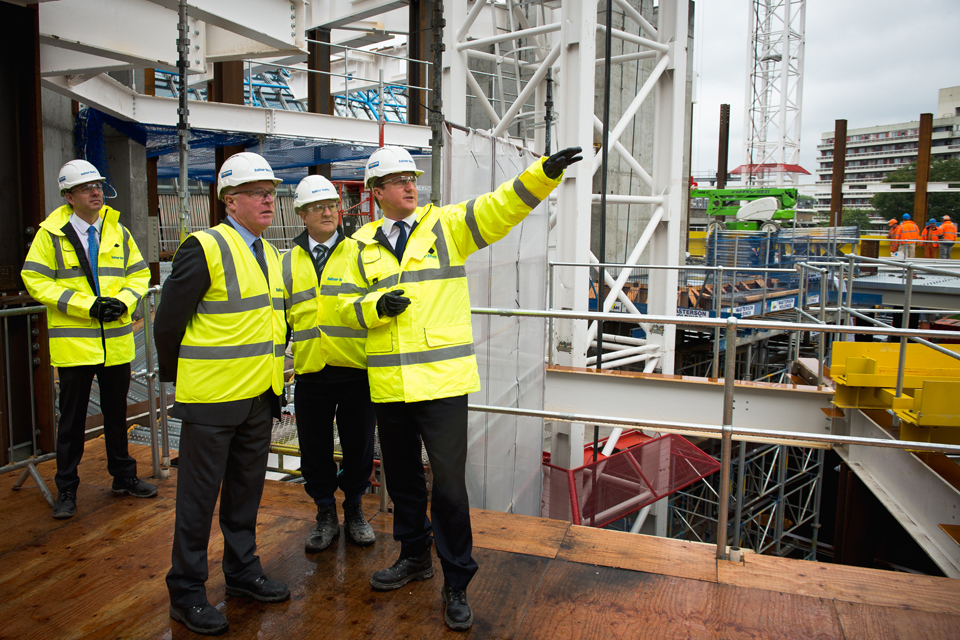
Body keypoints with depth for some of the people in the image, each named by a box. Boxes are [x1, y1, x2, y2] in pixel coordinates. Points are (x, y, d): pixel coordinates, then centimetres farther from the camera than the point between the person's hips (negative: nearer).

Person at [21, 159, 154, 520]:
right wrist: (85, 305, -18)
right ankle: (66, 490, 20)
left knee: (117, 413, 15)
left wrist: (124, 301, -10)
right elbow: (36, 280, -8)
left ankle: (124, 478, 30)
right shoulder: (51, 233, -4)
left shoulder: (118, 231, 8)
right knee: (72, 419, 6)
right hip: (73, 344, -3)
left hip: (116, 341, 4)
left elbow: (139, 274, 10)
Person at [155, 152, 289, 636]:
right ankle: (186, 592, 21)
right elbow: (169, 320, -9)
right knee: (199, 496, 6)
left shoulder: (269, 253, 12)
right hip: (212, 399, -7)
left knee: (246, 490, 18)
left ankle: (242, 571, 35)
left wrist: (267, 373, 15)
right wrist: (175, 376, 1)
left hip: (260, 397, 7)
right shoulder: (204, 248, -13)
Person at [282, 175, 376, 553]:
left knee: (358, 445, 9)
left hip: (356, 371, -2)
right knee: (315, 448, 10)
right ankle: (326, 514, 29)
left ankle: (354, 510, 30)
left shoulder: (359, 254, 4)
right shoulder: (289, 261, 11)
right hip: (310, 374, 2)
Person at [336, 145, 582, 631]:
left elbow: (503, 205, -12)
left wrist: (545, 172, -26)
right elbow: (348, 305, 9)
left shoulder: (448, 225, 1)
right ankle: (415, 556, 41)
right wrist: (376, 307, -12)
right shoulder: (364, 244, 10)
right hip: (389, 386, 4)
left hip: (442, 380, -4)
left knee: (449, 482, -2)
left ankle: (456, 583, 17)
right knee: (401, 476, 18)